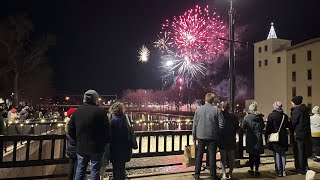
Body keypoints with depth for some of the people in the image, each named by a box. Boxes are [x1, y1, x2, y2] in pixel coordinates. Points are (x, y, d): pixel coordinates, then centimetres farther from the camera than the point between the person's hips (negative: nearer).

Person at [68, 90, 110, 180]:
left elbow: (71, 130, 6)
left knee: (80, 170, 17)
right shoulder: (100, 111, -13)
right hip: (96, 147, -4)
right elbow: (106, 129, -12)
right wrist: (104, 142, 4)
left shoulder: (77, 111, 2)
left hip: (81, 147, 4)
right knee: (95, 170, 8)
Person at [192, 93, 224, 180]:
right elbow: (221, 125, -7)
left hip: (201, 136, 2)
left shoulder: (198, 109, -2)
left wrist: (194, 136, 9)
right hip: (212, 137, -1)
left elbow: (195, 124, 1)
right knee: (212, 156, 7)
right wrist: (217, 133, 10)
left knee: (199, 155, 11)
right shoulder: (216, 110, -8)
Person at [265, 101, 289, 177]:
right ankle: (283, 171, 16)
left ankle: (279, 171, 4)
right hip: (283, 137, 4)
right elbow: (287, 126, 10)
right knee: (283, 154, 12)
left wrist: (266, 137, -2)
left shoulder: (271, 115, -10)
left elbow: (268, 127, -9)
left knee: (277, 154, 3)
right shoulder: (285, 115, 0)